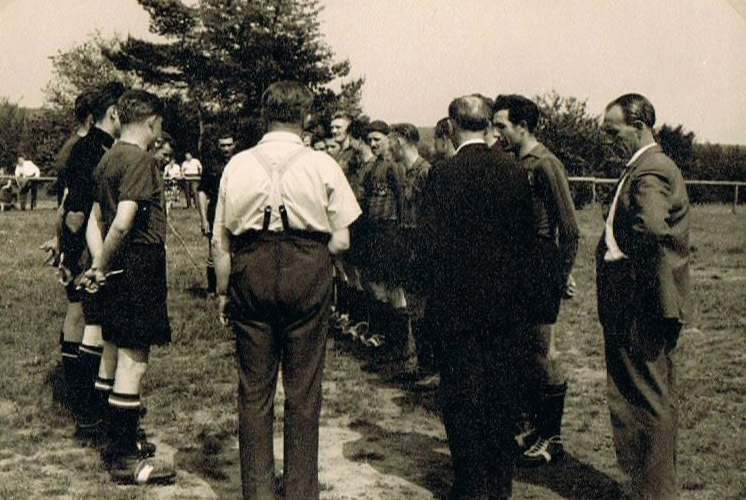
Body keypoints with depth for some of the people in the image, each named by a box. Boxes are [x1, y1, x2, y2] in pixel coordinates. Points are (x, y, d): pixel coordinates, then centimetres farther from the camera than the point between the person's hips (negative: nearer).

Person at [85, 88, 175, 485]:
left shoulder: (107, 159, 14)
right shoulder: (141, 161, -15)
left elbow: (95, 220, 13)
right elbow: (124, 222, -25)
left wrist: (99, 266, 4)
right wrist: (103, 266, -13)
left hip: (116, 270, 10)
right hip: (139, 268, -10)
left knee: (114, 351, 17)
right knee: (133, 358, -5)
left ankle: (115, 442, 30)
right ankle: (124, 457, 2)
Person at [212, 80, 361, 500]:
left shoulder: (238, 165, 4)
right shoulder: (322, 165, -2)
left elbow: (221, 242, 5)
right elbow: (341, 240, -3)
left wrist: (223, 292, 14)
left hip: (250, 275, 2)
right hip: (308, 276, -2)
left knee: (254, 389, 10)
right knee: (304, 390, 8)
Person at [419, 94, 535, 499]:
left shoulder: (444, 175, -13)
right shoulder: (513, 172, 2)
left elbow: (432, 243, -13)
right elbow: (526, 236, 7)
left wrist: (436, 294, -1)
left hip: (458, 302, -5)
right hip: (505, 300, 5)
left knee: (462, 393, 5)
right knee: (500, 389, 14)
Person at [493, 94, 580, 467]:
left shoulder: (545, 165, -13)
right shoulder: (514, 165, 12)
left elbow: (569, 228, -15)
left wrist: (564, 276, -13)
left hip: (541, 274, -8)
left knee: (541, 353, -2)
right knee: (522, 352, 13)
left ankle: (551, 439, 9)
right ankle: (534, 426, 26)